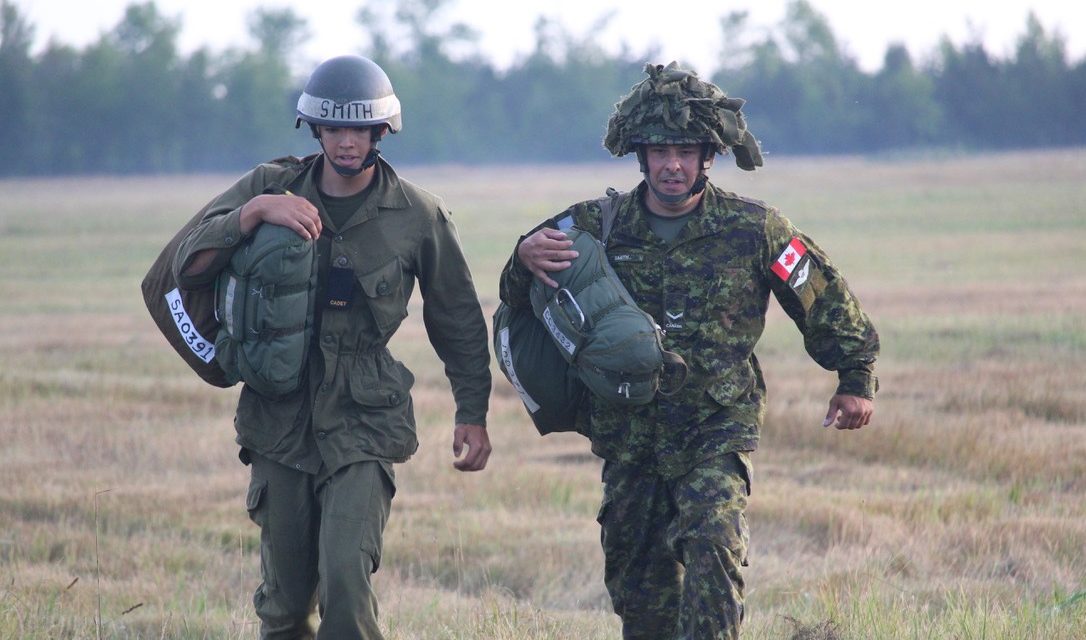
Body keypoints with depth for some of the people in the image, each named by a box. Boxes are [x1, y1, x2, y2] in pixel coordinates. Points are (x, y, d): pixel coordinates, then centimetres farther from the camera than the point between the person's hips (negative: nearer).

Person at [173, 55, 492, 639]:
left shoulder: (417, 216, -1)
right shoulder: (271, 188, 2)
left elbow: (458, 319, 11)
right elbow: (188, 267, -6)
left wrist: (472, 414, 11)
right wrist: (253, 213, -20)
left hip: (363, 424, -2)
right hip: (280, 420, 2)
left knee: (346, 577, -21)